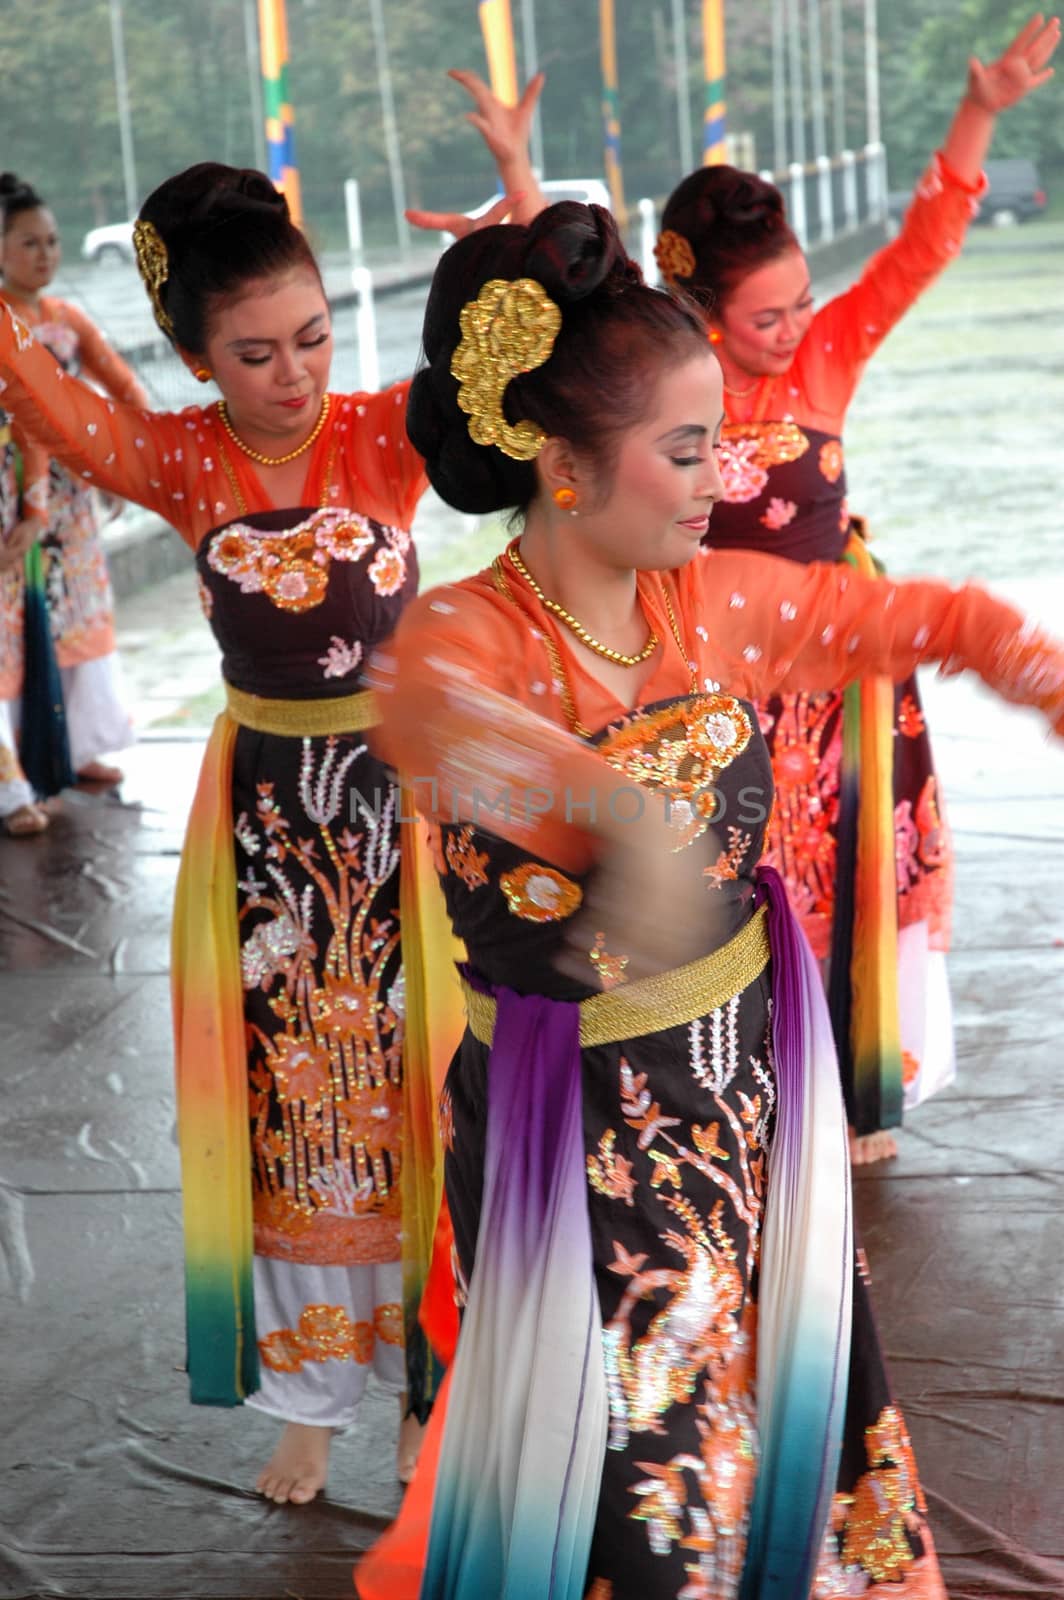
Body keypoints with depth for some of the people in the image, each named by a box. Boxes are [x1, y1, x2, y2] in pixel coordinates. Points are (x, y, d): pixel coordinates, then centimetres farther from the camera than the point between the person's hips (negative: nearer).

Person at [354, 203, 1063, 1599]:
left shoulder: (725, 603, -4)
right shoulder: (466, 635, -22)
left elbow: (936, 619, 9)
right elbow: (432, 709, -47)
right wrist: (607, 799, -67)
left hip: (750, 1064, 6)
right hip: (575, 1112, -6)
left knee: (784, 1368, 21)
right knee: (622, 1446, 6)